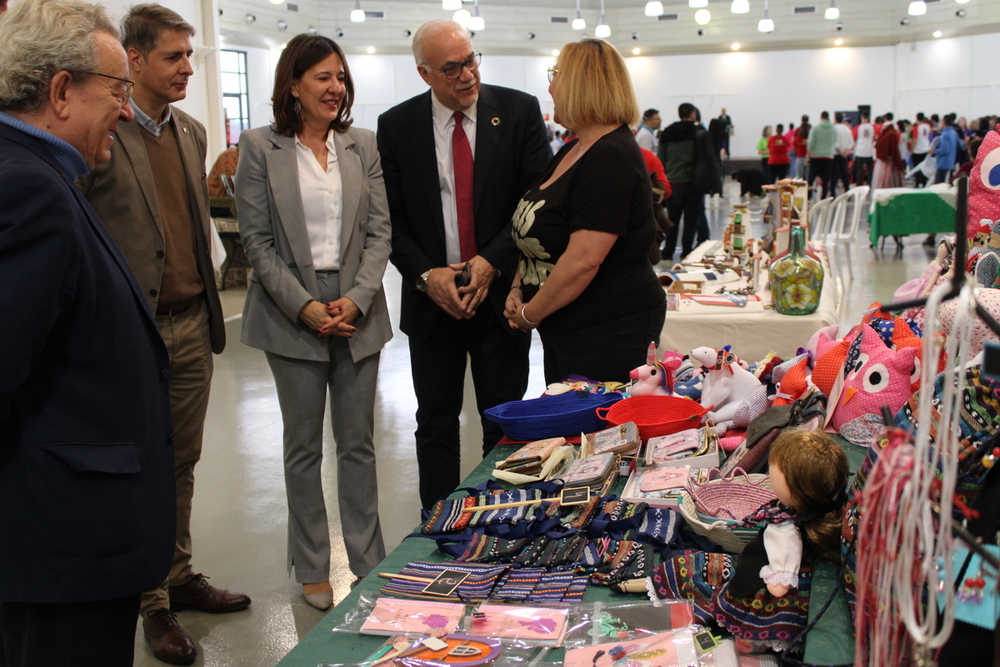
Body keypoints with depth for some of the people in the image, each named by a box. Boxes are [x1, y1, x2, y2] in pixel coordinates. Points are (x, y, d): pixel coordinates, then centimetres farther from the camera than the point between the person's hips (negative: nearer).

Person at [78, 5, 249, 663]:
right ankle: (153, 603, 20)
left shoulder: (191, 131, 11)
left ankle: (180, 577, 31)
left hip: (192, 324, 6)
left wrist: (208, 294, 15)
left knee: (183, 463, 16)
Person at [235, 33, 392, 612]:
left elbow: (380, 231, 4)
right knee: (304, 446, 8)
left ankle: (369, 560, 22)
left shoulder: (363, 145, 7)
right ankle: (312, 569, 21)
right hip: (292, 315, -2)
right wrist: (303, 306, -13)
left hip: (358, 312, 2)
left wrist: (357, 300, -9)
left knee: (359, 443, 9)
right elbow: (257, 239, -4)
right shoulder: (260, 148, -1)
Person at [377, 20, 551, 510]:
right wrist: (426, 275, -13)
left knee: (504, 422, 8)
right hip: (431, 297, 1)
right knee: (436, 423, 11)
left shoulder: (519, 111, -2)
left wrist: (492, 261, -14)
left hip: (500, 290, -1)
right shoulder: (396, 125, 1)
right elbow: (391, 217, 1)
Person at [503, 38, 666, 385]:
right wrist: (518, 289, 2)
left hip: (609, 331, -10)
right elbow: (538, 234, 17)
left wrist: (530, 313, -14)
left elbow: (583, 260, -25)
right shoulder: (572, 151, 13)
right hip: (563, 331, 10)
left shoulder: (612, 160, -19)